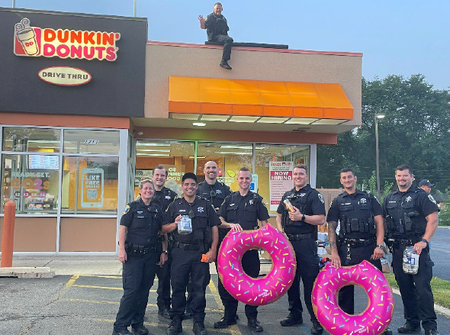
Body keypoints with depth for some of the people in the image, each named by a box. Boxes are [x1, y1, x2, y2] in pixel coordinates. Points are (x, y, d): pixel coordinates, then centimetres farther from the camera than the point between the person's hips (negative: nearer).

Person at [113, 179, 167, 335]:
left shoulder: (158, 209, 11)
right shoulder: (132, 207, -1)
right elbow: (123, 228, -5)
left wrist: (163, 252, 8)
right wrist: (122, 249, -13)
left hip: (151, 255, 5)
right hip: (133, 255, -4)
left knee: (144, 290, 10)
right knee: (131, 290, -6)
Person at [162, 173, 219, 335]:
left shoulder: (205, 205, 10)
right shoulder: (175, 205, 10)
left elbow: (214, 228, 6)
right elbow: (164, 228, 8)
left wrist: (213, 250, -3)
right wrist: (175, 224, -13)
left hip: (201, 253, 0)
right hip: (180, 252, 0)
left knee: (199, 288, 5)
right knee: (178, 287, 5)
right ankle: (176, 321, 18)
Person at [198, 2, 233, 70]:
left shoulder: (223, 18, 26)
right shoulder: (210, 17, 6)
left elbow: (226, 30, 28)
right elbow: (203, 27, -6)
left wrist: (227, 36, 11)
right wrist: (202, 22, -27)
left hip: (223, 36, 7)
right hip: (214, 36, -7)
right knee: (229, 40, -31)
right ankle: (224, 61, -38)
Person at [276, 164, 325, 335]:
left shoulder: (314, 195, -2)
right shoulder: (287, 195, 16)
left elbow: (321, 219, -11)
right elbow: (279, 216, 21)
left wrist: (302, 217, -22)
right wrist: (281, 231, 4)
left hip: (306, 243, -6)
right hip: (288, 242, 6)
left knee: (310, 282, -6)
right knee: (291, 279, 13)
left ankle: (317, 320, 3)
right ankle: (295, 314, 26)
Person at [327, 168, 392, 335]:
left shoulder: (369, 198, 10)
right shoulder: (337, 201, 9)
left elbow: (379, 222, 6)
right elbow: (331, 228, 4)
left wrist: (379, 245, -6)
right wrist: (334, 252, -5)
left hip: (370, 249, 0)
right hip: (347, 250, 0)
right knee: (345, 287, 6)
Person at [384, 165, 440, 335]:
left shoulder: (421, 195, -1)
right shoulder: (389, 199, 16)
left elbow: (433, 219, -9)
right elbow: (383, 223, 20)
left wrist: (424, 241, -18)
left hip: (417, 247, -5)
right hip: (397, 249, 6)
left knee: (422, 286, -8)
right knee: (405, 287, 10)